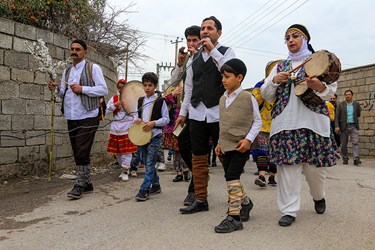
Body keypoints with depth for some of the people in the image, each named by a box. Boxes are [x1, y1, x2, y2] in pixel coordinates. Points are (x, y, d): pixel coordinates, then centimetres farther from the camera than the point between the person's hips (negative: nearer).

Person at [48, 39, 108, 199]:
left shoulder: (93, 68, 0)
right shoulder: (67, 71, 18)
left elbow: (103, 90, -8)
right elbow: (64, 94, 19)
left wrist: (82, 89, -16)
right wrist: (57, 89, -3)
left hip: (88, 117, -6)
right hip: (71, 118, 7)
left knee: (82, 152, -8)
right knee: (78, 153, 10)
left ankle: (80, 185, 3)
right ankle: (87, 183, 22)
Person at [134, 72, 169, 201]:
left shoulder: (160, 101, -4)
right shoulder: (140, 101, 13)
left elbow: (166, 119, -5)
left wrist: (153, 123, -19)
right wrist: (137, 119, -3)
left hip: (155, 135, -6)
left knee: (150, 163, -10)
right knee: (148, 163, 12)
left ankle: (144, 190, -8)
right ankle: (156, 185, 26)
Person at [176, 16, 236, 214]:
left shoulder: (226, 52, 4)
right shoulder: (195, 57, 17)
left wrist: (212, 50, -14)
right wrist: (183, 112, 14)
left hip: (218, 114, -5)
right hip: (197, 114, 5)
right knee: (198, 158, 7)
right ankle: (200, 200, 17)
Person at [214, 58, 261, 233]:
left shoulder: (248, 97, -8)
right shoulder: (223, 99, 11)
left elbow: (257, 121, -4)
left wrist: (248, 139, -16)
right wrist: (220, 143, 15)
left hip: (241, 146, -7)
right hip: (226, 146, 7)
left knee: (232, 176, -13)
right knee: (230, 177, 12)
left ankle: (234, 217, -6)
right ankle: (245, 203, 37)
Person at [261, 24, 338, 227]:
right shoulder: (280, 66, 19)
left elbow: (331, 91, 3)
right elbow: (266, 94, 15)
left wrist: (319, 86, -19)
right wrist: (274, 81, -5)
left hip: (313, 121, -2)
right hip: (285, 121, 2)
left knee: (314, 166, 3)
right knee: (287, 165, -5)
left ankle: (319, 196, 33)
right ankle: (289, 210, 3)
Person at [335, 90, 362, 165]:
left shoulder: (356, 104, 6)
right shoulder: (340, 105, 1)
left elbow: (358, 115, 19)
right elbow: (337, 116, -4)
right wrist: (337, 126, -14)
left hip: (353, 126, 0)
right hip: (344, 127, 0)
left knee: (355, 142, -12)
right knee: (344, 144, 5)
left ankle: (356, 159, -16)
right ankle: (345, 159, 18)